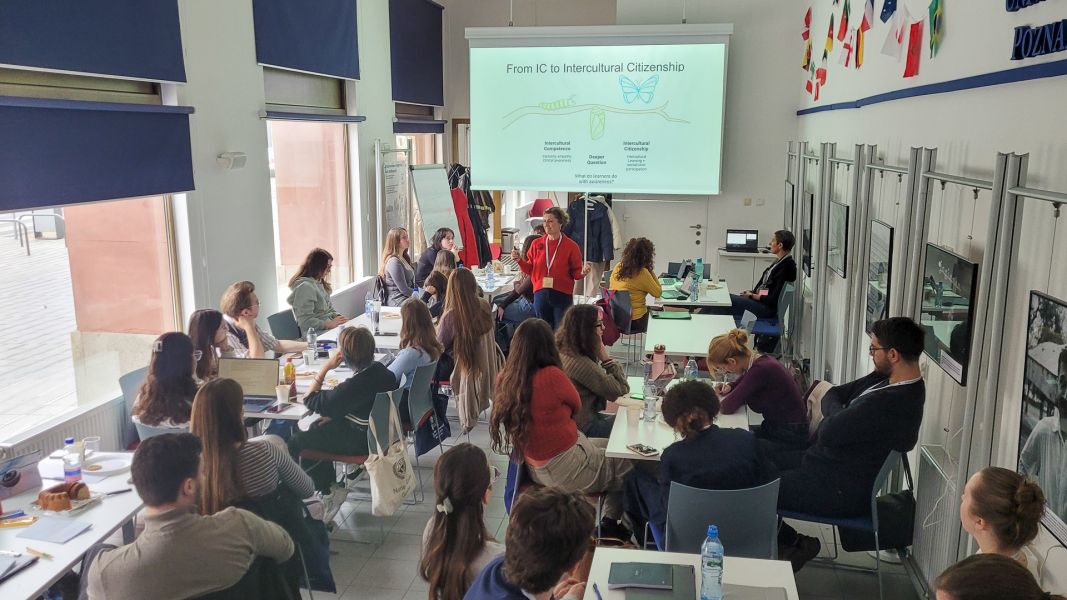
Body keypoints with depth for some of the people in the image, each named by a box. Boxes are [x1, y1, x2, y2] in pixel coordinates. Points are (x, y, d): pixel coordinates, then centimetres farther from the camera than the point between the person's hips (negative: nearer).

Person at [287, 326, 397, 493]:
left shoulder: (354, 385, -32)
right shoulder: (378, 369, -8)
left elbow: (310, 400, -18)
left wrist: (325, 367, -15)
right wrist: (333, 414, 5)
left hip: (362, 440, -9)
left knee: (295, 442, 3)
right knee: (317, 426, 26)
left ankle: (327, 490, 19)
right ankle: (329, 486, 33)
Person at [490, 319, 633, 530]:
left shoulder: (505, 377, -6)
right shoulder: (551, 376, -27)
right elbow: (576, 406, -7)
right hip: (565, 472, -8)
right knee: (629, 465, 13)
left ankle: (610, 521, 29)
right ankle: (610, 524, 28)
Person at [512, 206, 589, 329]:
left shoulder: (571, 246, -2)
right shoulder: (537, 244, 6)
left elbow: (576, 272, 2)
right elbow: (530, 269, 10)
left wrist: (582, 273, -20)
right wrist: (519, 260, -6)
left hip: (562, 296, -3)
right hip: (541, 295, 3)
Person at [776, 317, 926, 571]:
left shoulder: (891, 403, -30)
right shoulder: (887, 377, 0)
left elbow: (828, 433, -25)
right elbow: (833, 395, 8)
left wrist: (836, 412, -5)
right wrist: (838, 413, -13)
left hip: (840, 491, -10)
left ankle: (795, 543, 12)